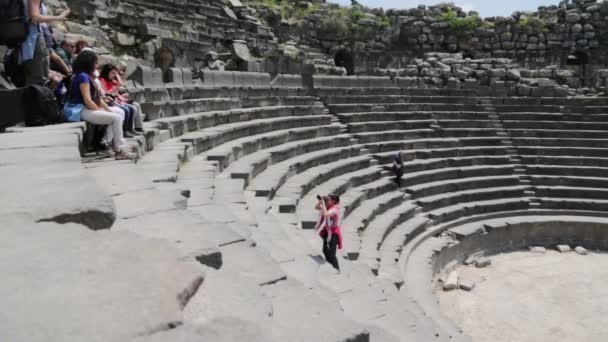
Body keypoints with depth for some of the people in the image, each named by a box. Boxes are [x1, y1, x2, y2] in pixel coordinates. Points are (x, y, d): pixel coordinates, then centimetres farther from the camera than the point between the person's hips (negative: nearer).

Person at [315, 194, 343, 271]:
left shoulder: (334, 209, -20)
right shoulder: (327, 207, 6)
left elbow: (325, 214, -37)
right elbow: (316, 207, 13)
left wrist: (323, 203, -27)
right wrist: (320, 201, -5)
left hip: (333, 233, -10)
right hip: (327, 232, 10)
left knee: (331, 254, -14)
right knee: (325, 251, 20)